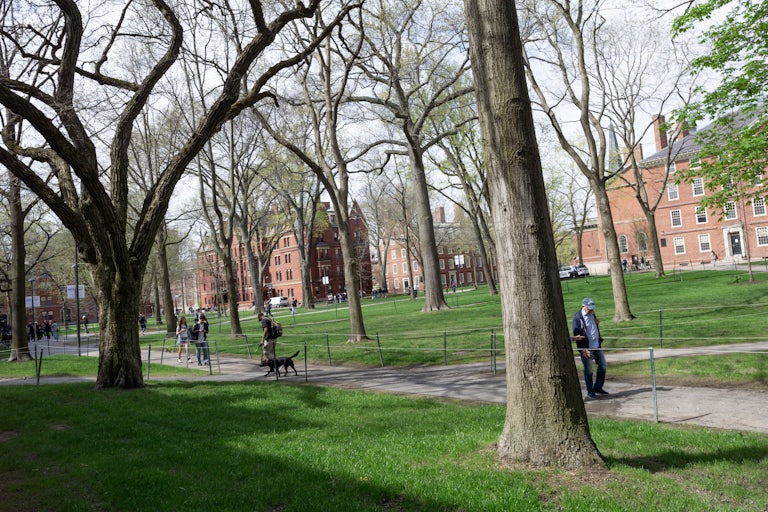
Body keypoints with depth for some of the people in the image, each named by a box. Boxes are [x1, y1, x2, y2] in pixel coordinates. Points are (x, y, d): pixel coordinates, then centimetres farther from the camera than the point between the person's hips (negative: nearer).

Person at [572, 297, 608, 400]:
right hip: (586, 348, -8)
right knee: (588, 370, 0)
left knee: (603, 365, 11)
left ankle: (598, 387, 25)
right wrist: (583, 349, -19)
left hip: (596, 346, 8)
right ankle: (590, 391, 14)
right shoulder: (578, 317, -15)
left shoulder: (592, 314, 9)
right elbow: (577, 335, -15)